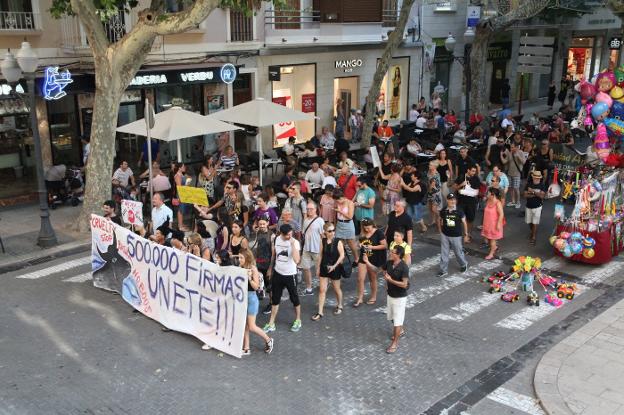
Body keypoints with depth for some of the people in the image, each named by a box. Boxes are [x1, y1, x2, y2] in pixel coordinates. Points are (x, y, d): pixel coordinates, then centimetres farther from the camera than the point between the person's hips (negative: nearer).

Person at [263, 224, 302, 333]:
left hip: (290, 275, -4)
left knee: (294, 298, 11)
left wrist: (293, 245, -34)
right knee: (275, 299, 11)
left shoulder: (295, 242, -18)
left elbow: (296, 260, -32)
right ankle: (271, 324, 21)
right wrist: (271, 269, 20)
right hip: (278, 274, 4)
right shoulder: (276, 240, -4)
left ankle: (298, 321, 31)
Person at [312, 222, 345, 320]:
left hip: (335, 268, -3)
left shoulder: (338, 242, -12)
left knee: (336, 289, 15)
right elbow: (320, 255, 5)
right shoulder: (323, 241, -2)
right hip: (324, 268, 3)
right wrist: (318, 268, 6)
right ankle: (320, 312, 7)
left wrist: (334, 266, -19)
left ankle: (339, 306, 39)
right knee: (322, 290, 2)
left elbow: (342, 255, -13)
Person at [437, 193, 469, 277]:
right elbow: (439, 220, 10)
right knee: (444, 253, 6)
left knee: (458, 252, 12)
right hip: (444, 235, 2)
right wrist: (440, 231, 8)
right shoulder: (443, 211, -7)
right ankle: (443, 270, 17)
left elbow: (464, 223, -3)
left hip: (456, 236, -2)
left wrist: (466, 235, 0)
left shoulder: (459, 211, -13)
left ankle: (464, 264, 40)